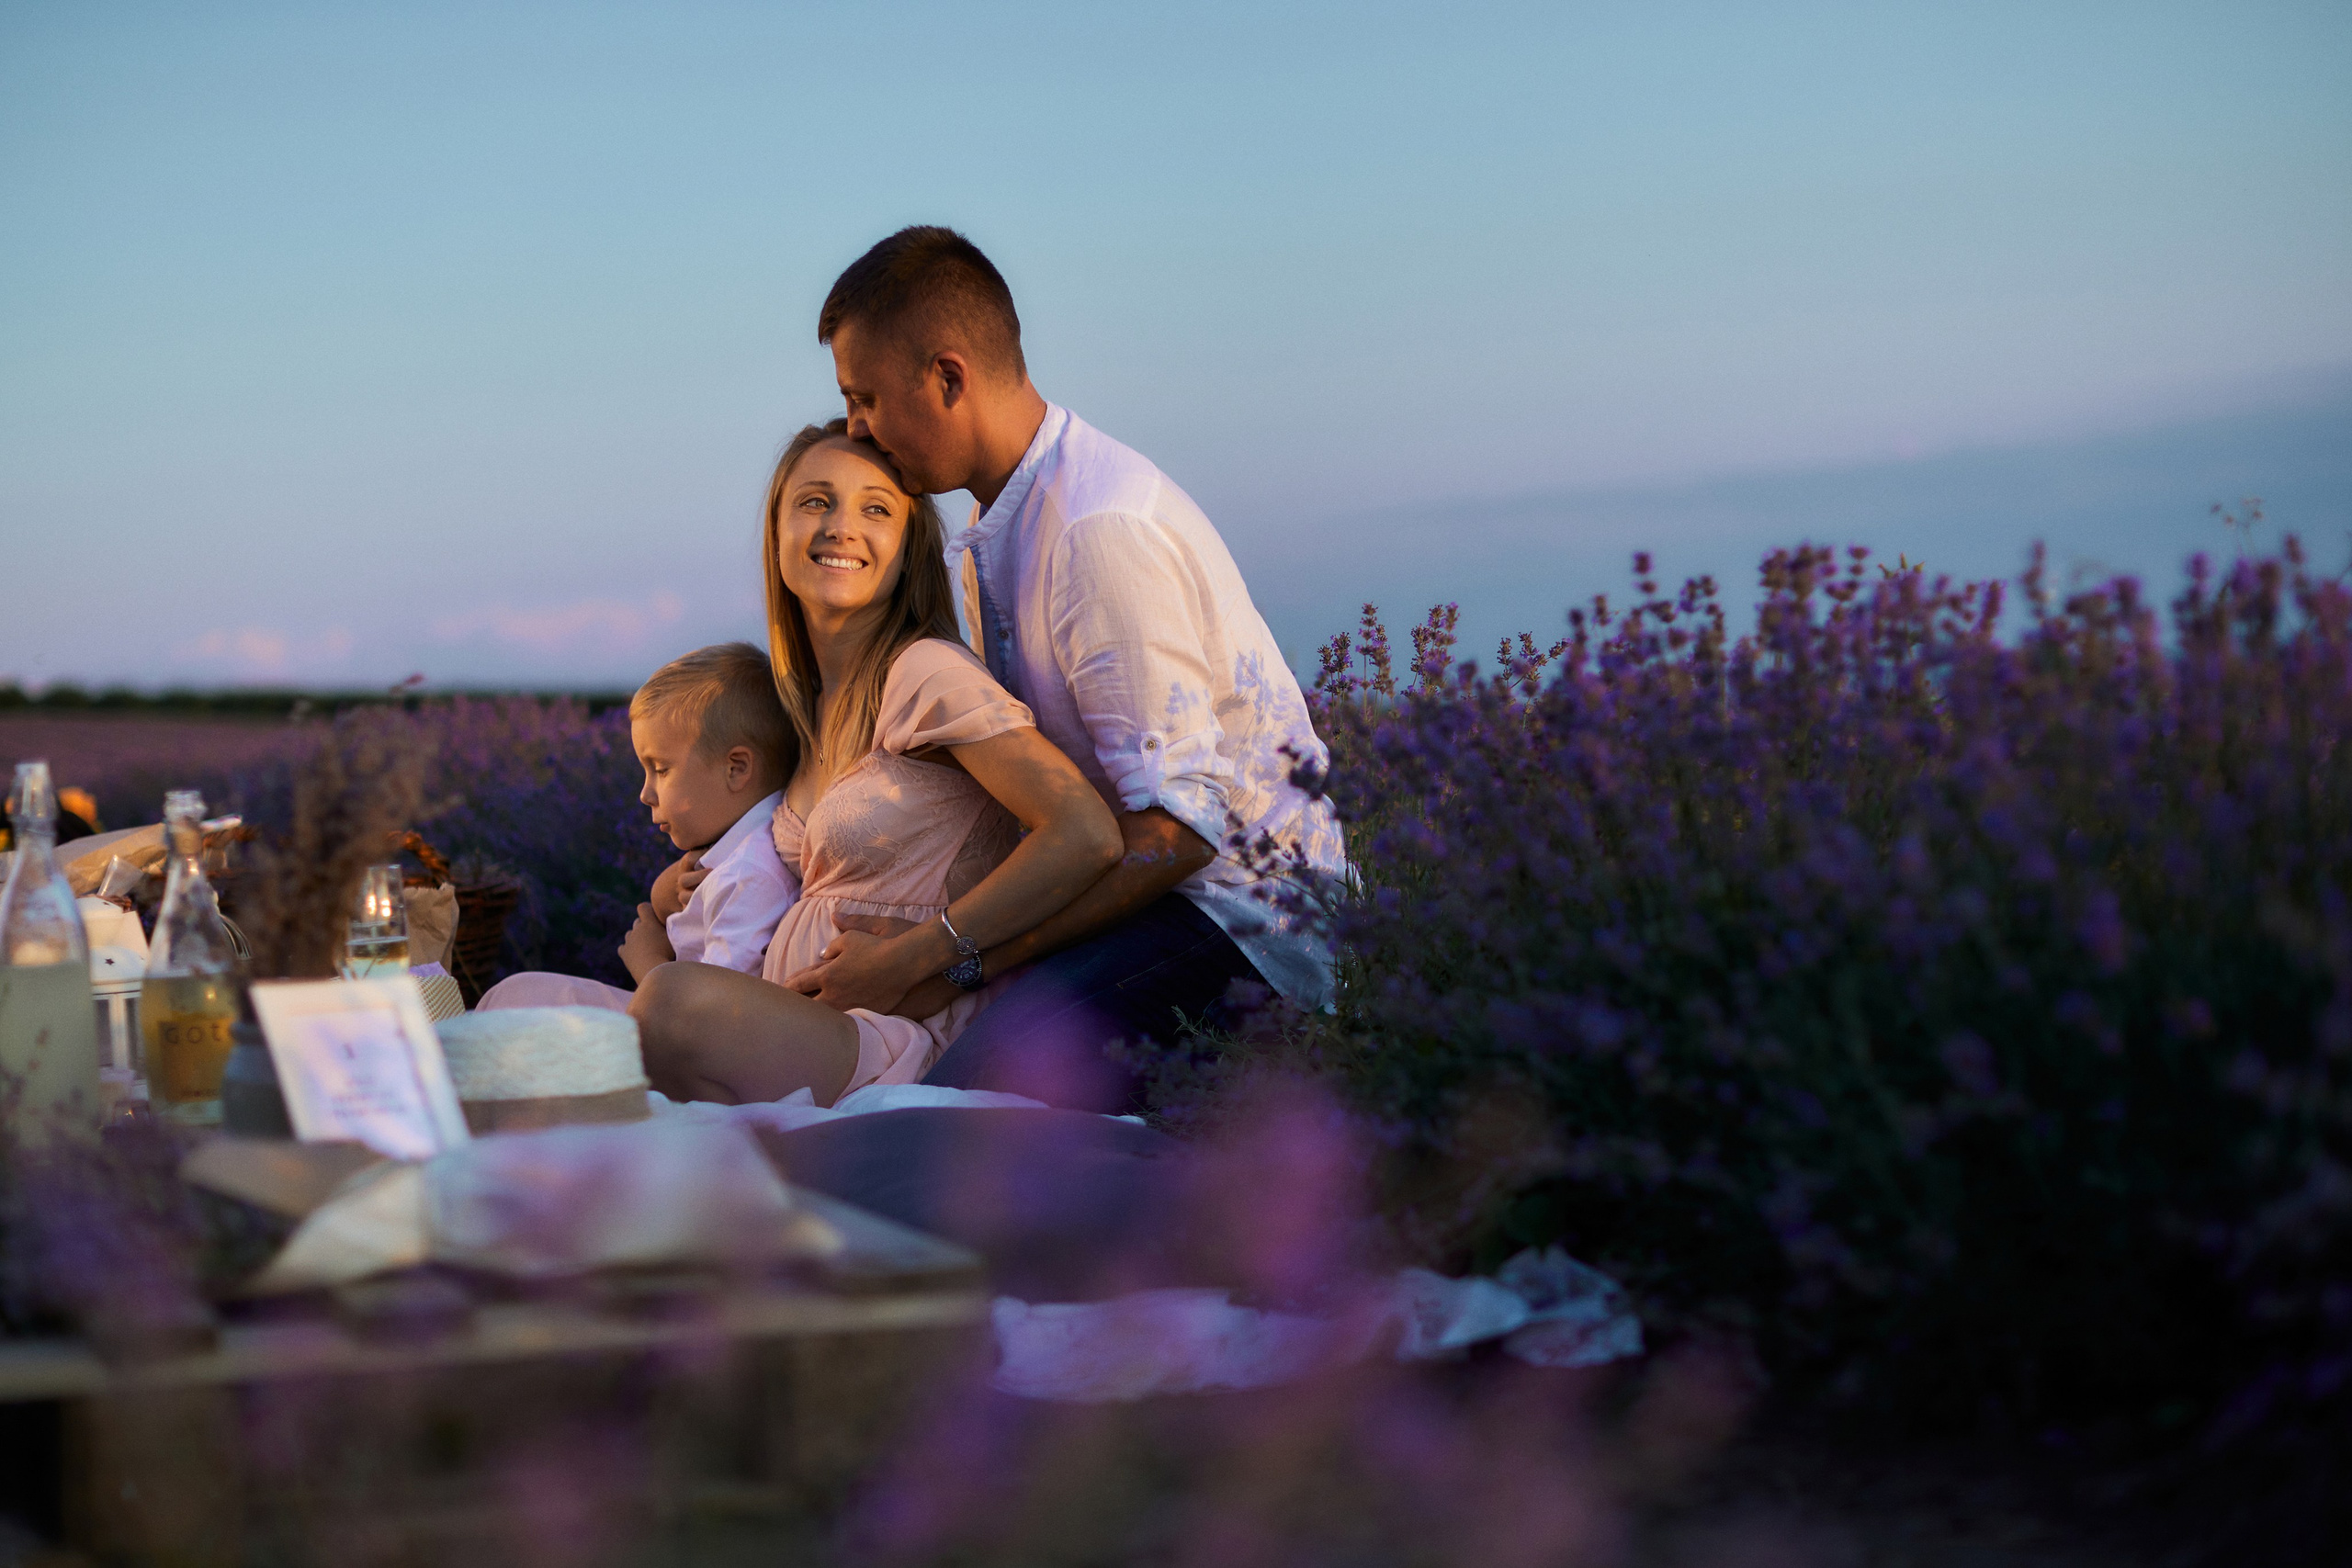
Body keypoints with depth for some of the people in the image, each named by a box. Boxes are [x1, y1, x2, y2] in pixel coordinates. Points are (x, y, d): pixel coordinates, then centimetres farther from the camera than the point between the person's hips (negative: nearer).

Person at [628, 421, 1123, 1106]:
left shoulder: (928, 673, -12)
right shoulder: (813, 697, 15)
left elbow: (1087, 836, -21)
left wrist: (914, 956, -16)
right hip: (801, 1026, 8)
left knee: (674, 1002, -34)